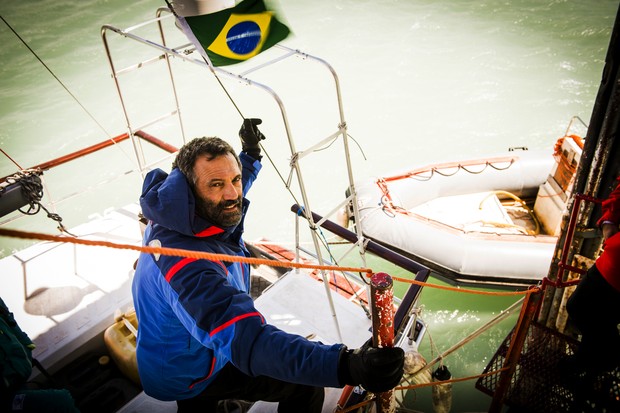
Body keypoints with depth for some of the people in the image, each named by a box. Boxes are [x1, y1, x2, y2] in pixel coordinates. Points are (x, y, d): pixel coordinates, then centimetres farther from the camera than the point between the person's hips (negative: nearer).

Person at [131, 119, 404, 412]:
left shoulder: (177, 211, -15)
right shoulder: (189, 265, -43)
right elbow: (248, 341, -53)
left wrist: (251, 155, 6)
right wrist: (347, 366, -62)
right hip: (188, 376, -8)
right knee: (306, 383, -6)